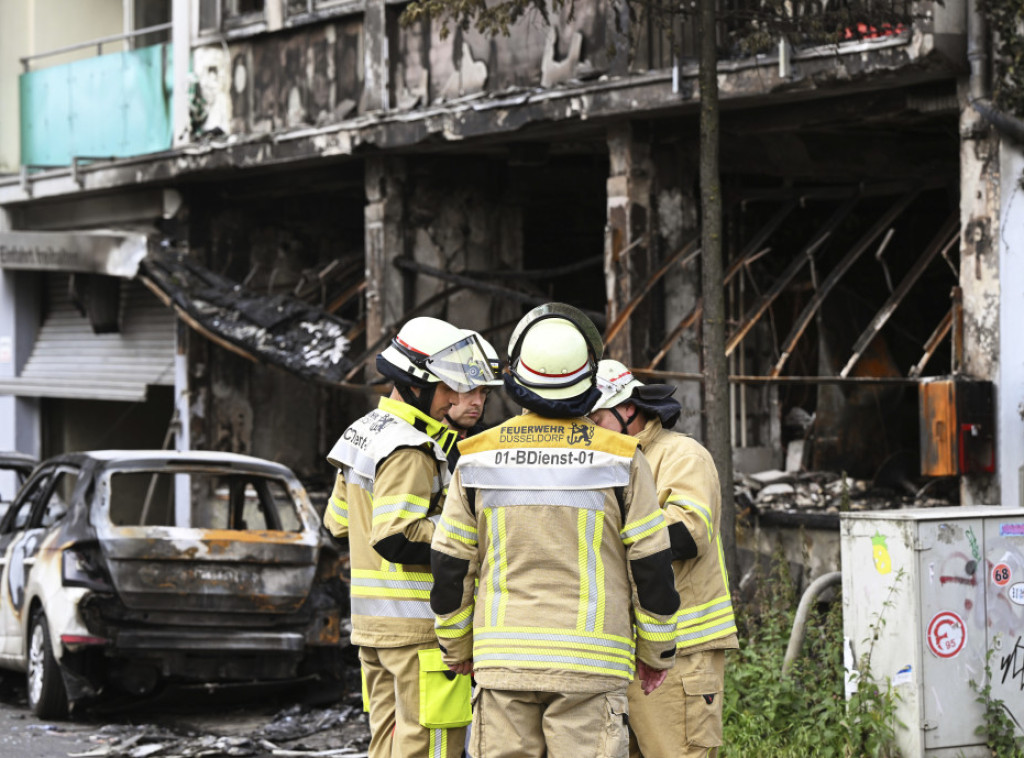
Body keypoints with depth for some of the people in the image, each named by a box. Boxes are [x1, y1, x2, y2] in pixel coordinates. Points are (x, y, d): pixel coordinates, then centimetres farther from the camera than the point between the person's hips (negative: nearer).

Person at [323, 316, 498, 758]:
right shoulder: (409, 451, -17)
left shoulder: (365, 433, 15)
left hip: (372, 619, 10)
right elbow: (396, 538, -24)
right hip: (417, 623, -10)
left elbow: (339, 521, 22)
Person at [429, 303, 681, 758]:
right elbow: (652, 567, 0)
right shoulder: (620, 459, -4)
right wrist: (656, 652, 12)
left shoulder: (478, 457, 2)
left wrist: (456, 648, 18)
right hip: (588, 660, -2)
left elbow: (450, 565, 5)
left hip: (502, 657, 2)